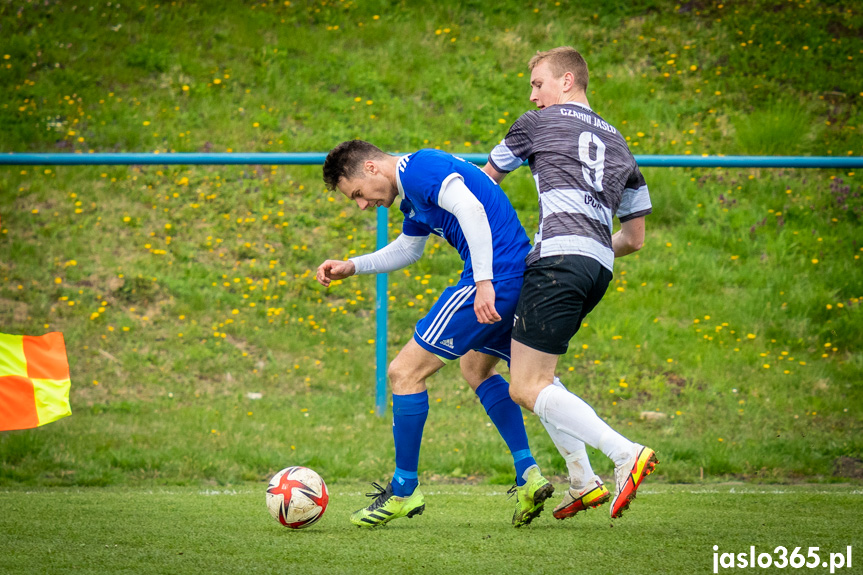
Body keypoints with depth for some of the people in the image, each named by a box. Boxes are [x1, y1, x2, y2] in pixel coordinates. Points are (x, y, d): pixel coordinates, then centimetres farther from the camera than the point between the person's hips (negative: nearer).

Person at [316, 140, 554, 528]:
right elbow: (407, 249, 39)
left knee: (405, 372, -3)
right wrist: (351, 268, 32)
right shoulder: (412, 194, 22)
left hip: (495, 280, -11)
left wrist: (485, 282, -29)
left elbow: (471, 210, -25)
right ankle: (528, 475, 21)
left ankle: (404, 490, 6)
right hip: (518, 282, 11)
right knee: (476, 368, 32)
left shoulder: (418, 169, -11)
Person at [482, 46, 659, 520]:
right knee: (530, 370, 20)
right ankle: (582, 482, 11)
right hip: (600, 267, 7)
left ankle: (625, 454, -23)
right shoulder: (618, 143, 27)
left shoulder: (536, 124, 11)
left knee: (527, 388, -8)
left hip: (559, 255, -7)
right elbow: (634, 239, 26)